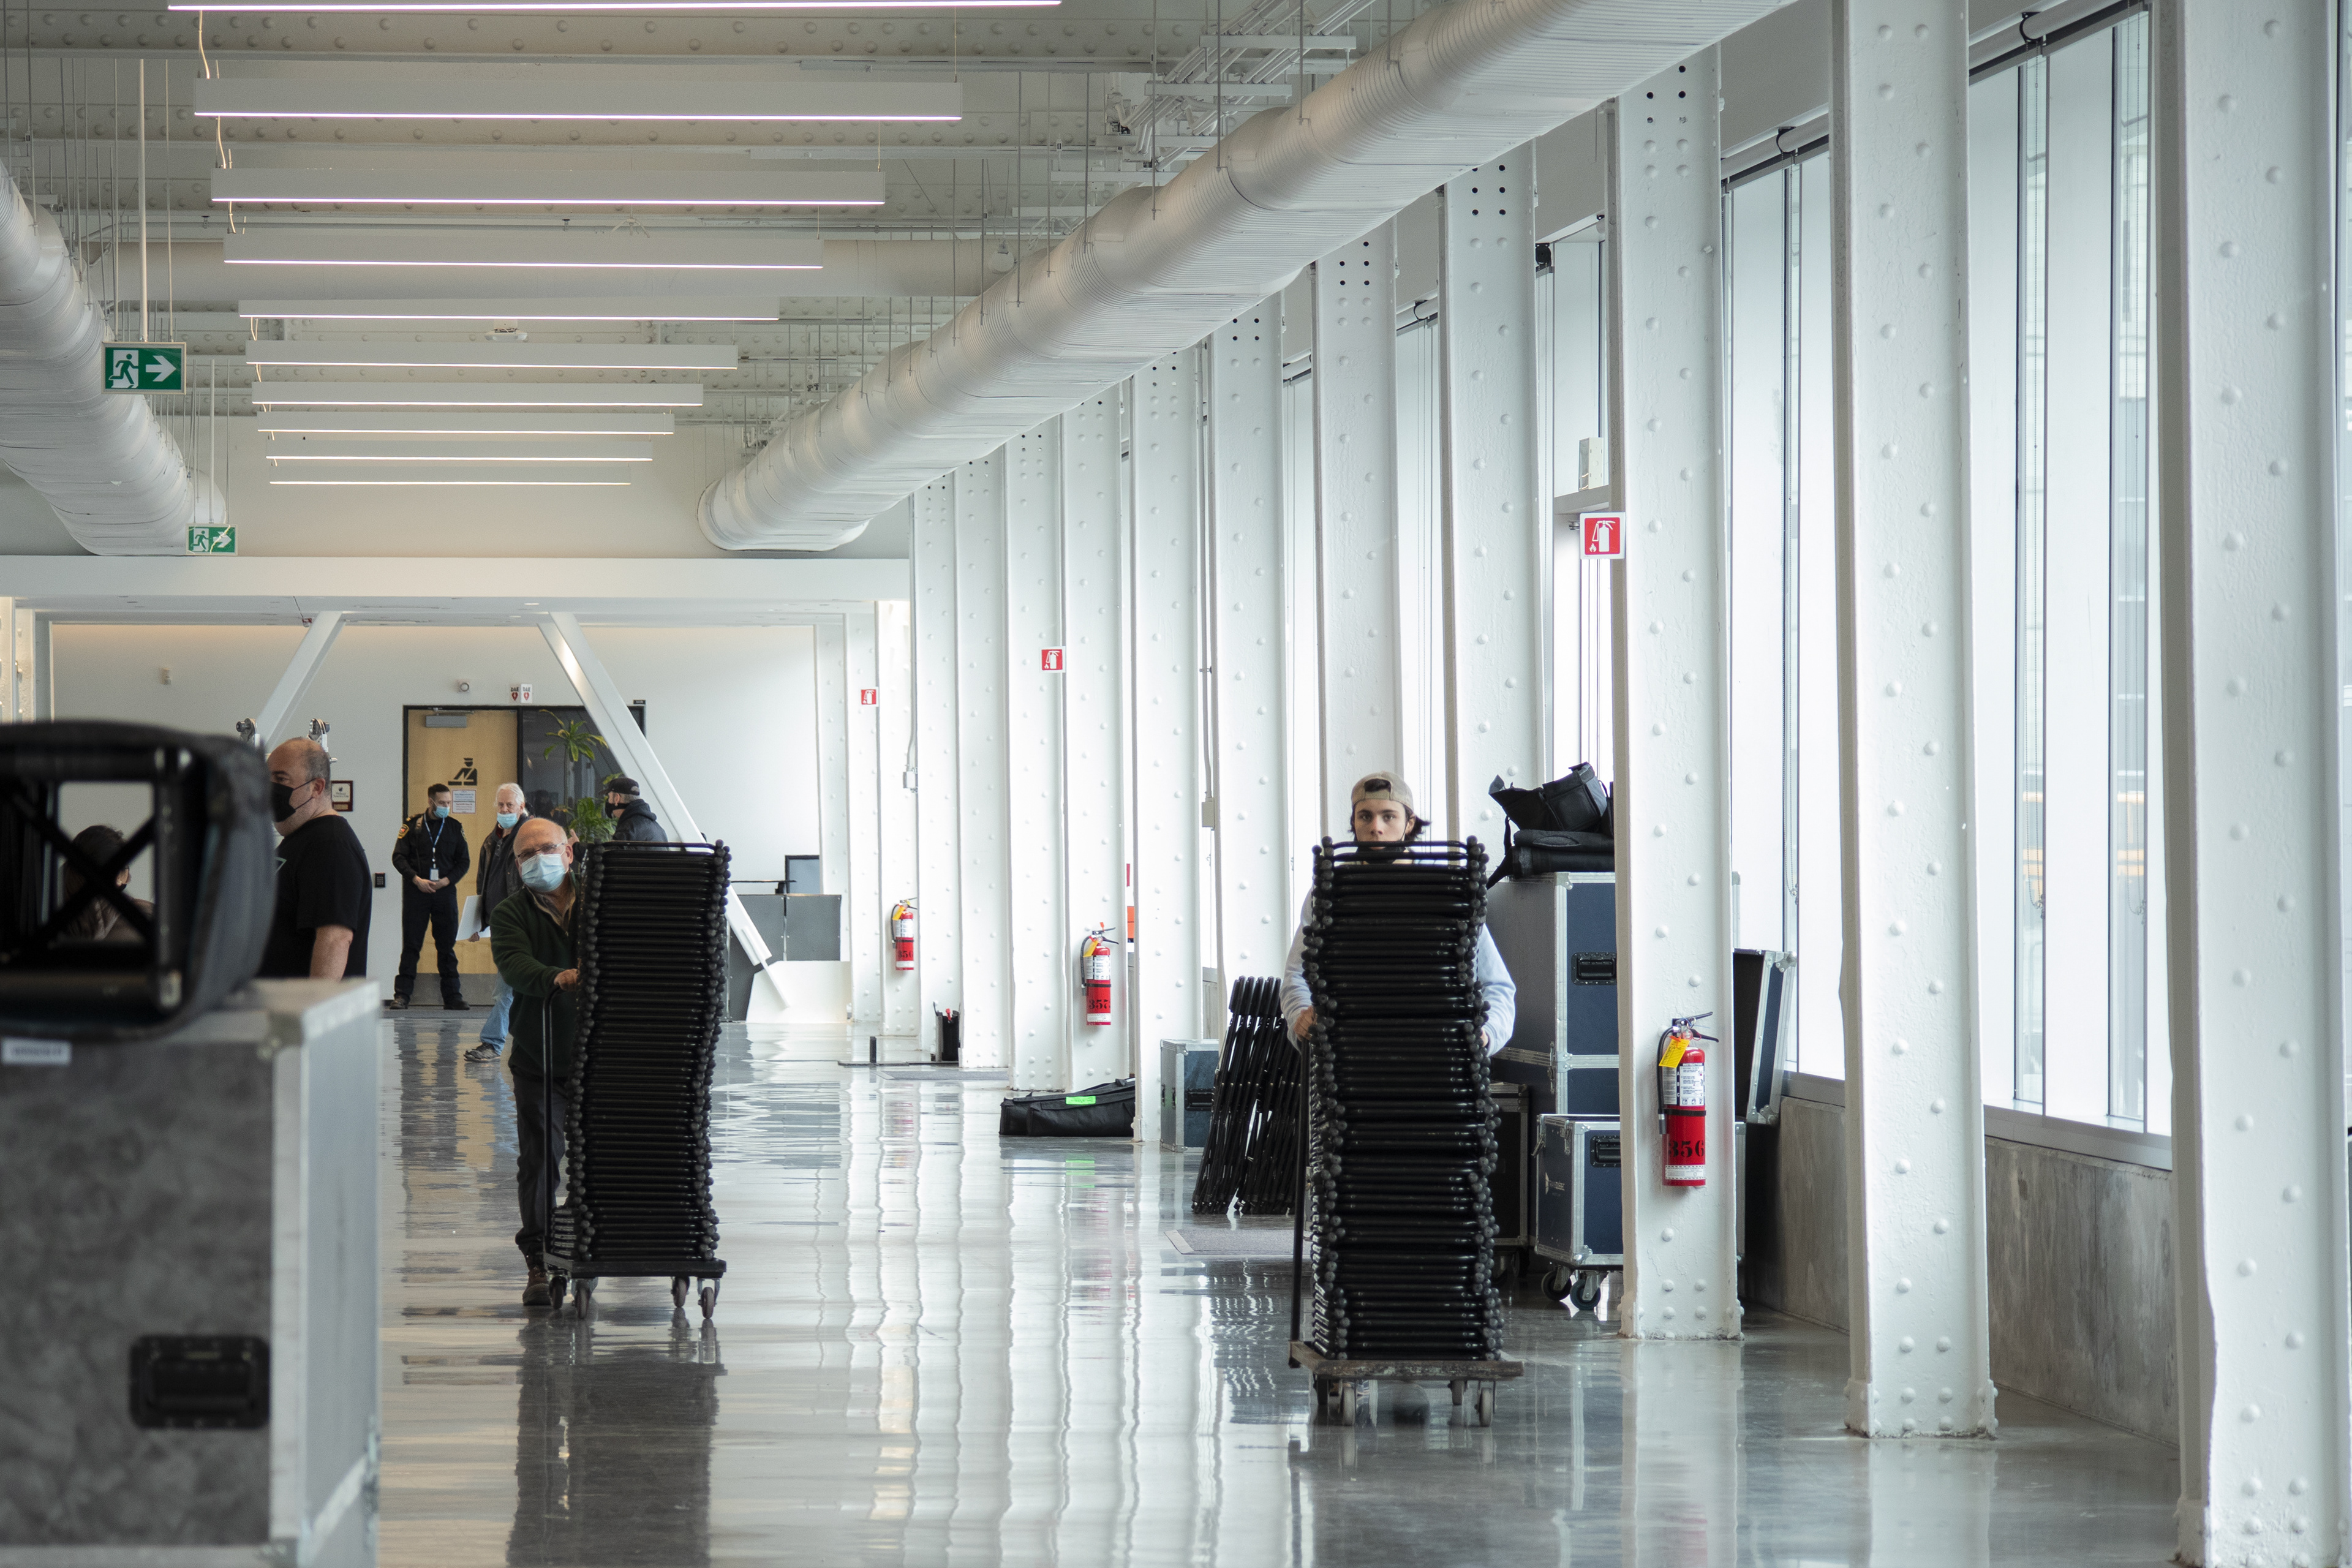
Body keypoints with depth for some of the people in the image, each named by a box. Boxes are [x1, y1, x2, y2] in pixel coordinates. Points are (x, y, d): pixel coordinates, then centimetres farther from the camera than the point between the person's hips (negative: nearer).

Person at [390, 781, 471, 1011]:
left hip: (445, 891, 2)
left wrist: (447, 880, -6)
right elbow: (399, 857, 1)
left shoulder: (455, 828, 10)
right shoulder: (412, 825, 4)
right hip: (416, 891, -2)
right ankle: (402, 994, 1)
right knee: (410, 944, -1)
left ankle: (452, 995, 8)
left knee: (447, 946, 4)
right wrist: (416, 879, -12)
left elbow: (464, 861, 10)